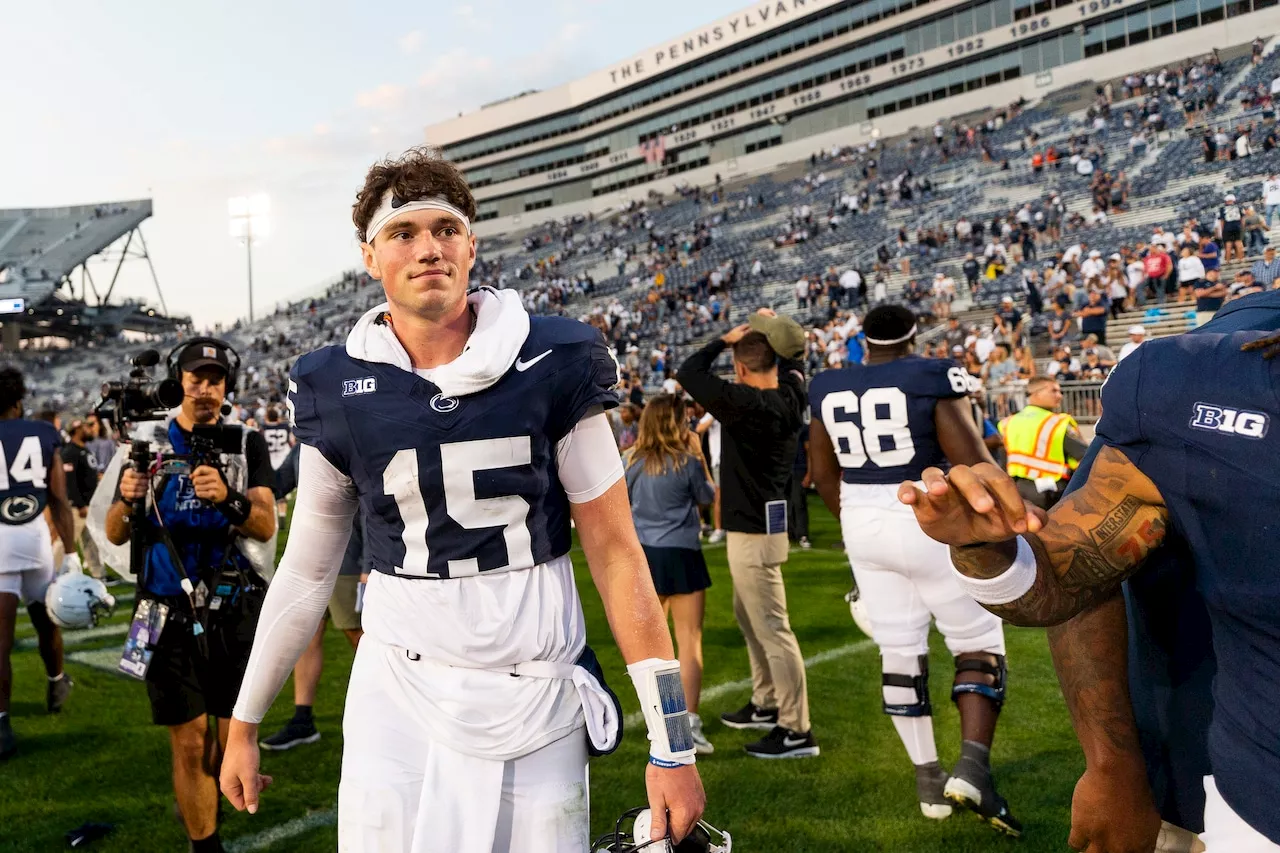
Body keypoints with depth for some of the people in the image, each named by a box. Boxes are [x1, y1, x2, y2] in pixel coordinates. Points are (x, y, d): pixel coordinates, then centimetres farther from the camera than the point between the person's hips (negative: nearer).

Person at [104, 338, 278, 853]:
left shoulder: (247, 444, 1)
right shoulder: (149, 443, 4)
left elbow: (267, 527, -10)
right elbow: (115, 535, 5)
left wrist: (228, 497, -30)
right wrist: (127, 500, -16)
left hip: (236, 613, 0)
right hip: (172, 616, 0)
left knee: (237, 734, 10)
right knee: (189, 743, 0)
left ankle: (206, 804, 40)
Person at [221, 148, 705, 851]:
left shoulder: (555, 366, -7)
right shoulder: (337, 392, -1)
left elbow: (614, 552, -4)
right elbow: (306, 571, 10)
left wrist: (672, 742, -5)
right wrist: (243, 723, 16)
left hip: (537, 697, -1)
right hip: (397, 697, 1)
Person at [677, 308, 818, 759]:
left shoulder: (746, 404, -23)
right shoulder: (791, 397, 2)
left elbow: (690, 372, -22)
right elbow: (793, 362, 24)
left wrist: (725, 339, -9)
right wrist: (774, 329, 12)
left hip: (754, 531, -10)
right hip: (760, 522, 10)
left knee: (772, 629, -4)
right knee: (748, 617, 23)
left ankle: (797, 731, 4)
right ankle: (766, 705, 36)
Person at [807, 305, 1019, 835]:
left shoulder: (829, 391, 4)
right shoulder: (932, 378, -11)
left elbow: (825, 476, 12)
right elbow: (974, 465, -14)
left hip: (865, 527, 5)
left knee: (900, 650, 14)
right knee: (979, 643, 10)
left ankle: (928, 778, 23)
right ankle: (973, 766, -4)